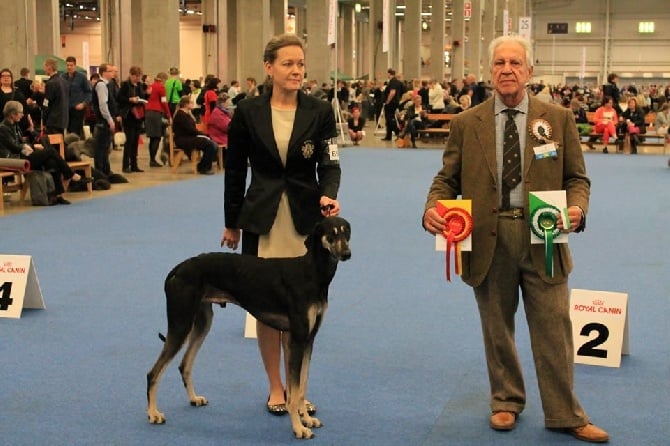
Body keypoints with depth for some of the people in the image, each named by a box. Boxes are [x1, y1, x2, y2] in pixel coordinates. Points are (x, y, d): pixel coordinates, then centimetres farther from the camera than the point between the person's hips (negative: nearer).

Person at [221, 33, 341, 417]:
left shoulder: (320, 111, -2)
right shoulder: (248, 112, -2)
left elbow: (329, 164, -5)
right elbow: (235, 169, 5)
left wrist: (328, 195, -27)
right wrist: (231, 222, 7)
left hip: (306, 219, 0)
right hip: (261, 220, 0)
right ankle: (275, 387, 18)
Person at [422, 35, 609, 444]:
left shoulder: (559, 119, 4)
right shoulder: (467, 123, 5)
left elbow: (577, 177, 6)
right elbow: (448, 178, 6)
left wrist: (577, 207, -15)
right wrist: (433, 207, -14)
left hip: (542, 237, 0)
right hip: (487, 240, 1)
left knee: (554, 329, 4)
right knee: (497, 329, 13)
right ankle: (506, 402, 32)